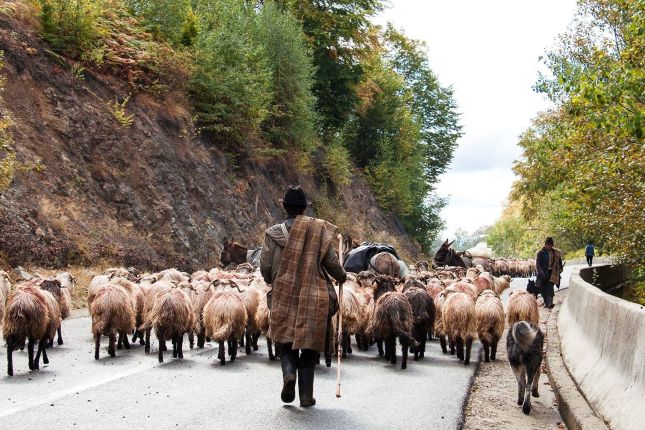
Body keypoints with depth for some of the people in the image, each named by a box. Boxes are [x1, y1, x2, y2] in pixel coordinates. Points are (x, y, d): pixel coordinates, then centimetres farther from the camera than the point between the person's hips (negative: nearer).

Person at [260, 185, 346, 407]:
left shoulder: (274, 233, -2)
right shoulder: (320, 229, -3)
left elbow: (265, 267, 0)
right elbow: (331, 262, -3)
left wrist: (273, 281, 22)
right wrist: (342, 276, 18)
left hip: (284, 298, 0)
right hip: (314, 298, 0)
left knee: (287, 343, 14)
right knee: (309, 345, 9)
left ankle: (289, 373, -15)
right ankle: (306, 395, 7)